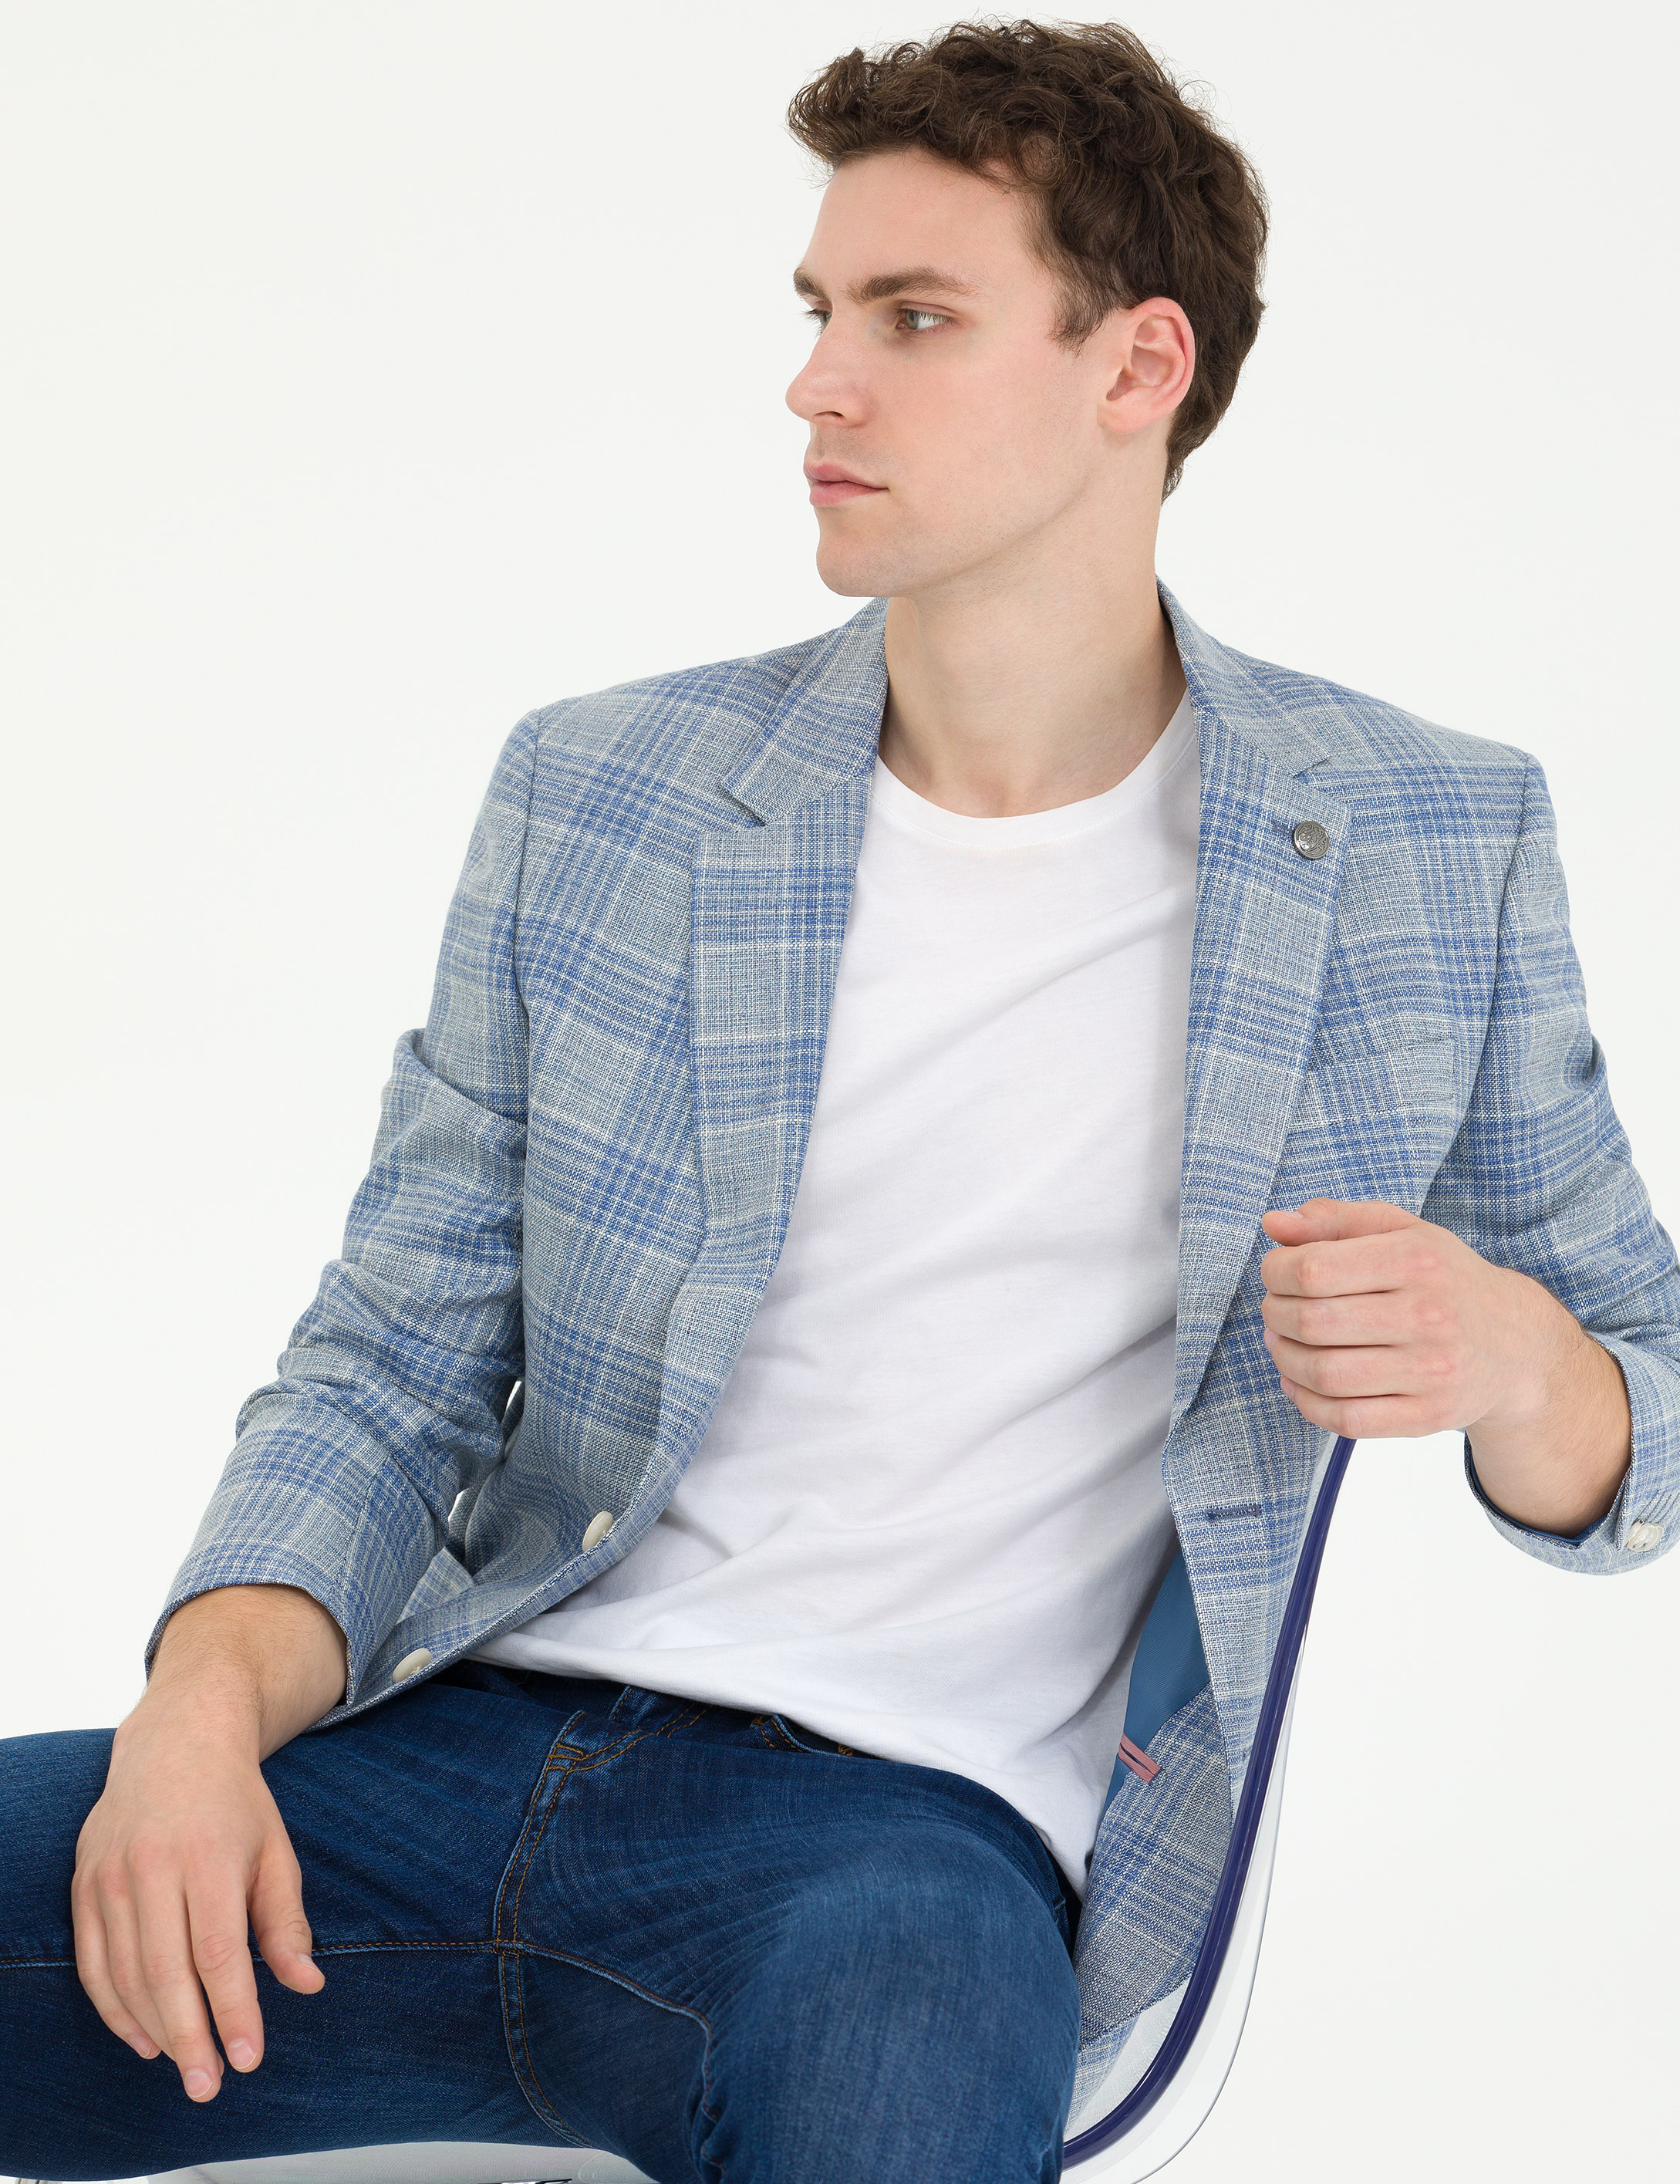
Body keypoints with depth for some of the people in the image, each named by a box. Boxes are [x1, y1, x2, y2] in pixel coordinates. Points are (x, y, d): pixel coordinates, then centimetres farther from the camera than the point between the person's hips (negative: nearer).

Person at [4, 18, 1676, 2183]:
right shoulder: (594, 791, 9)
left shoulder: (1423, 847, 6)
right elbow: (393, 1369, 9)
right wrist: (211, 1699, -12)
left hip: (913, 1829, -2)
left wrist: (1503, 1355, -13)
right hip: (468, 1751, 3)